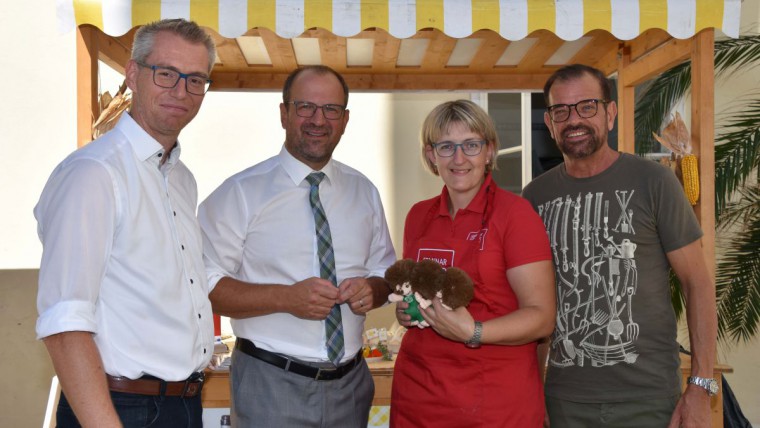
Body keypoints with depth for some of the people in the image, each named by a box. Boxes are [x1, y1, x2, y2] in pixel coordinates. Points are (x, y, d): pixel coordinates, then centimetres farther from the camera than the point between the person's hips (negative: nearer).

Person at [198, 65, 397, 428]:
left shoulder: (364, 192, 8)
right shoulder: (241, 193, -7)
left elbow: (386, 273, 15)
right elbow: (204, 285, -12)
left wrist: (372, 289, -7)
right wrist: (285, 298, -23)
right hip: (271, 384, -4)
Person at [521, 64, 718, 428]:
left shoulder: (652, 182, -6)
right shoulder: (535, 196, 3)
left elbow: (697, 282, -4)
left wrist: (700, 388, -9)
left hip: (647, 398, -3)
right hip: (566, 399, 3)